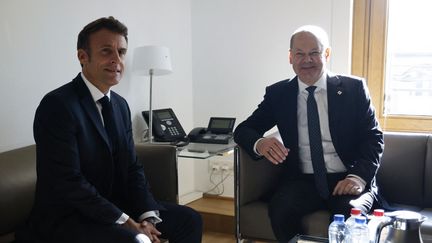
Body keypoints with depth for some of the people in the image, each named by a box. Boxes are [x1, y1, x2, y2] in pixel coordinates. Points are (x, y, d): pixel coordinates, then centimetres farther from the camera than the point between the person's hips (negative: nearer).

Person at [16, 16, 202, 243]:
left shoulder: (120, 105, 7)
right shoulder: (57, 105, -17)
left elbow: (132, 168, 7)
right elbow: (69, 182, -23)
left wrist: (148, 216, -8)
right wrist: (126, 222, -21)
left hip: (114, 206, 8)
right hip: (64, 218, -8)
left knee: (189, 220, 3)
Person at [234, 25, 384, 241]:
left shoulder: (353, 88, 5)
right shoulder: (278, 93, 9)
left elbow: (373, 138, 3)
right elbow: (243, 130, 8)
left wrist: (358, 176, -16)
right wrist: (259, 143, -17)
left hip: (347, 180, -1)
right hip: (302, 181, 2)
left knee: (351, 215, -33)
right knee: (280, 211, -29)